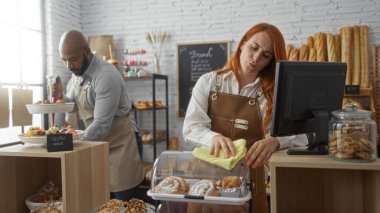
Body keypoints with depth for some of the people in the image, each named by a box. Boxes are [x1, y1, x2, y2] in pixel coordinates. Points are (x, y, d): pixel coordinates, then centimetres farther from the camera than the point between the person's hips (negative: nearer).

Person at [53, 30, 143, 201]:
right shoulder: (76, 73, 3)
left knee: (123, 204, 1)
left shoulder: (107, 76, -24)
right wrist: (61, 97, -7)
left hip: (118, 143, -7)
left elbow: (102, 124, -26)